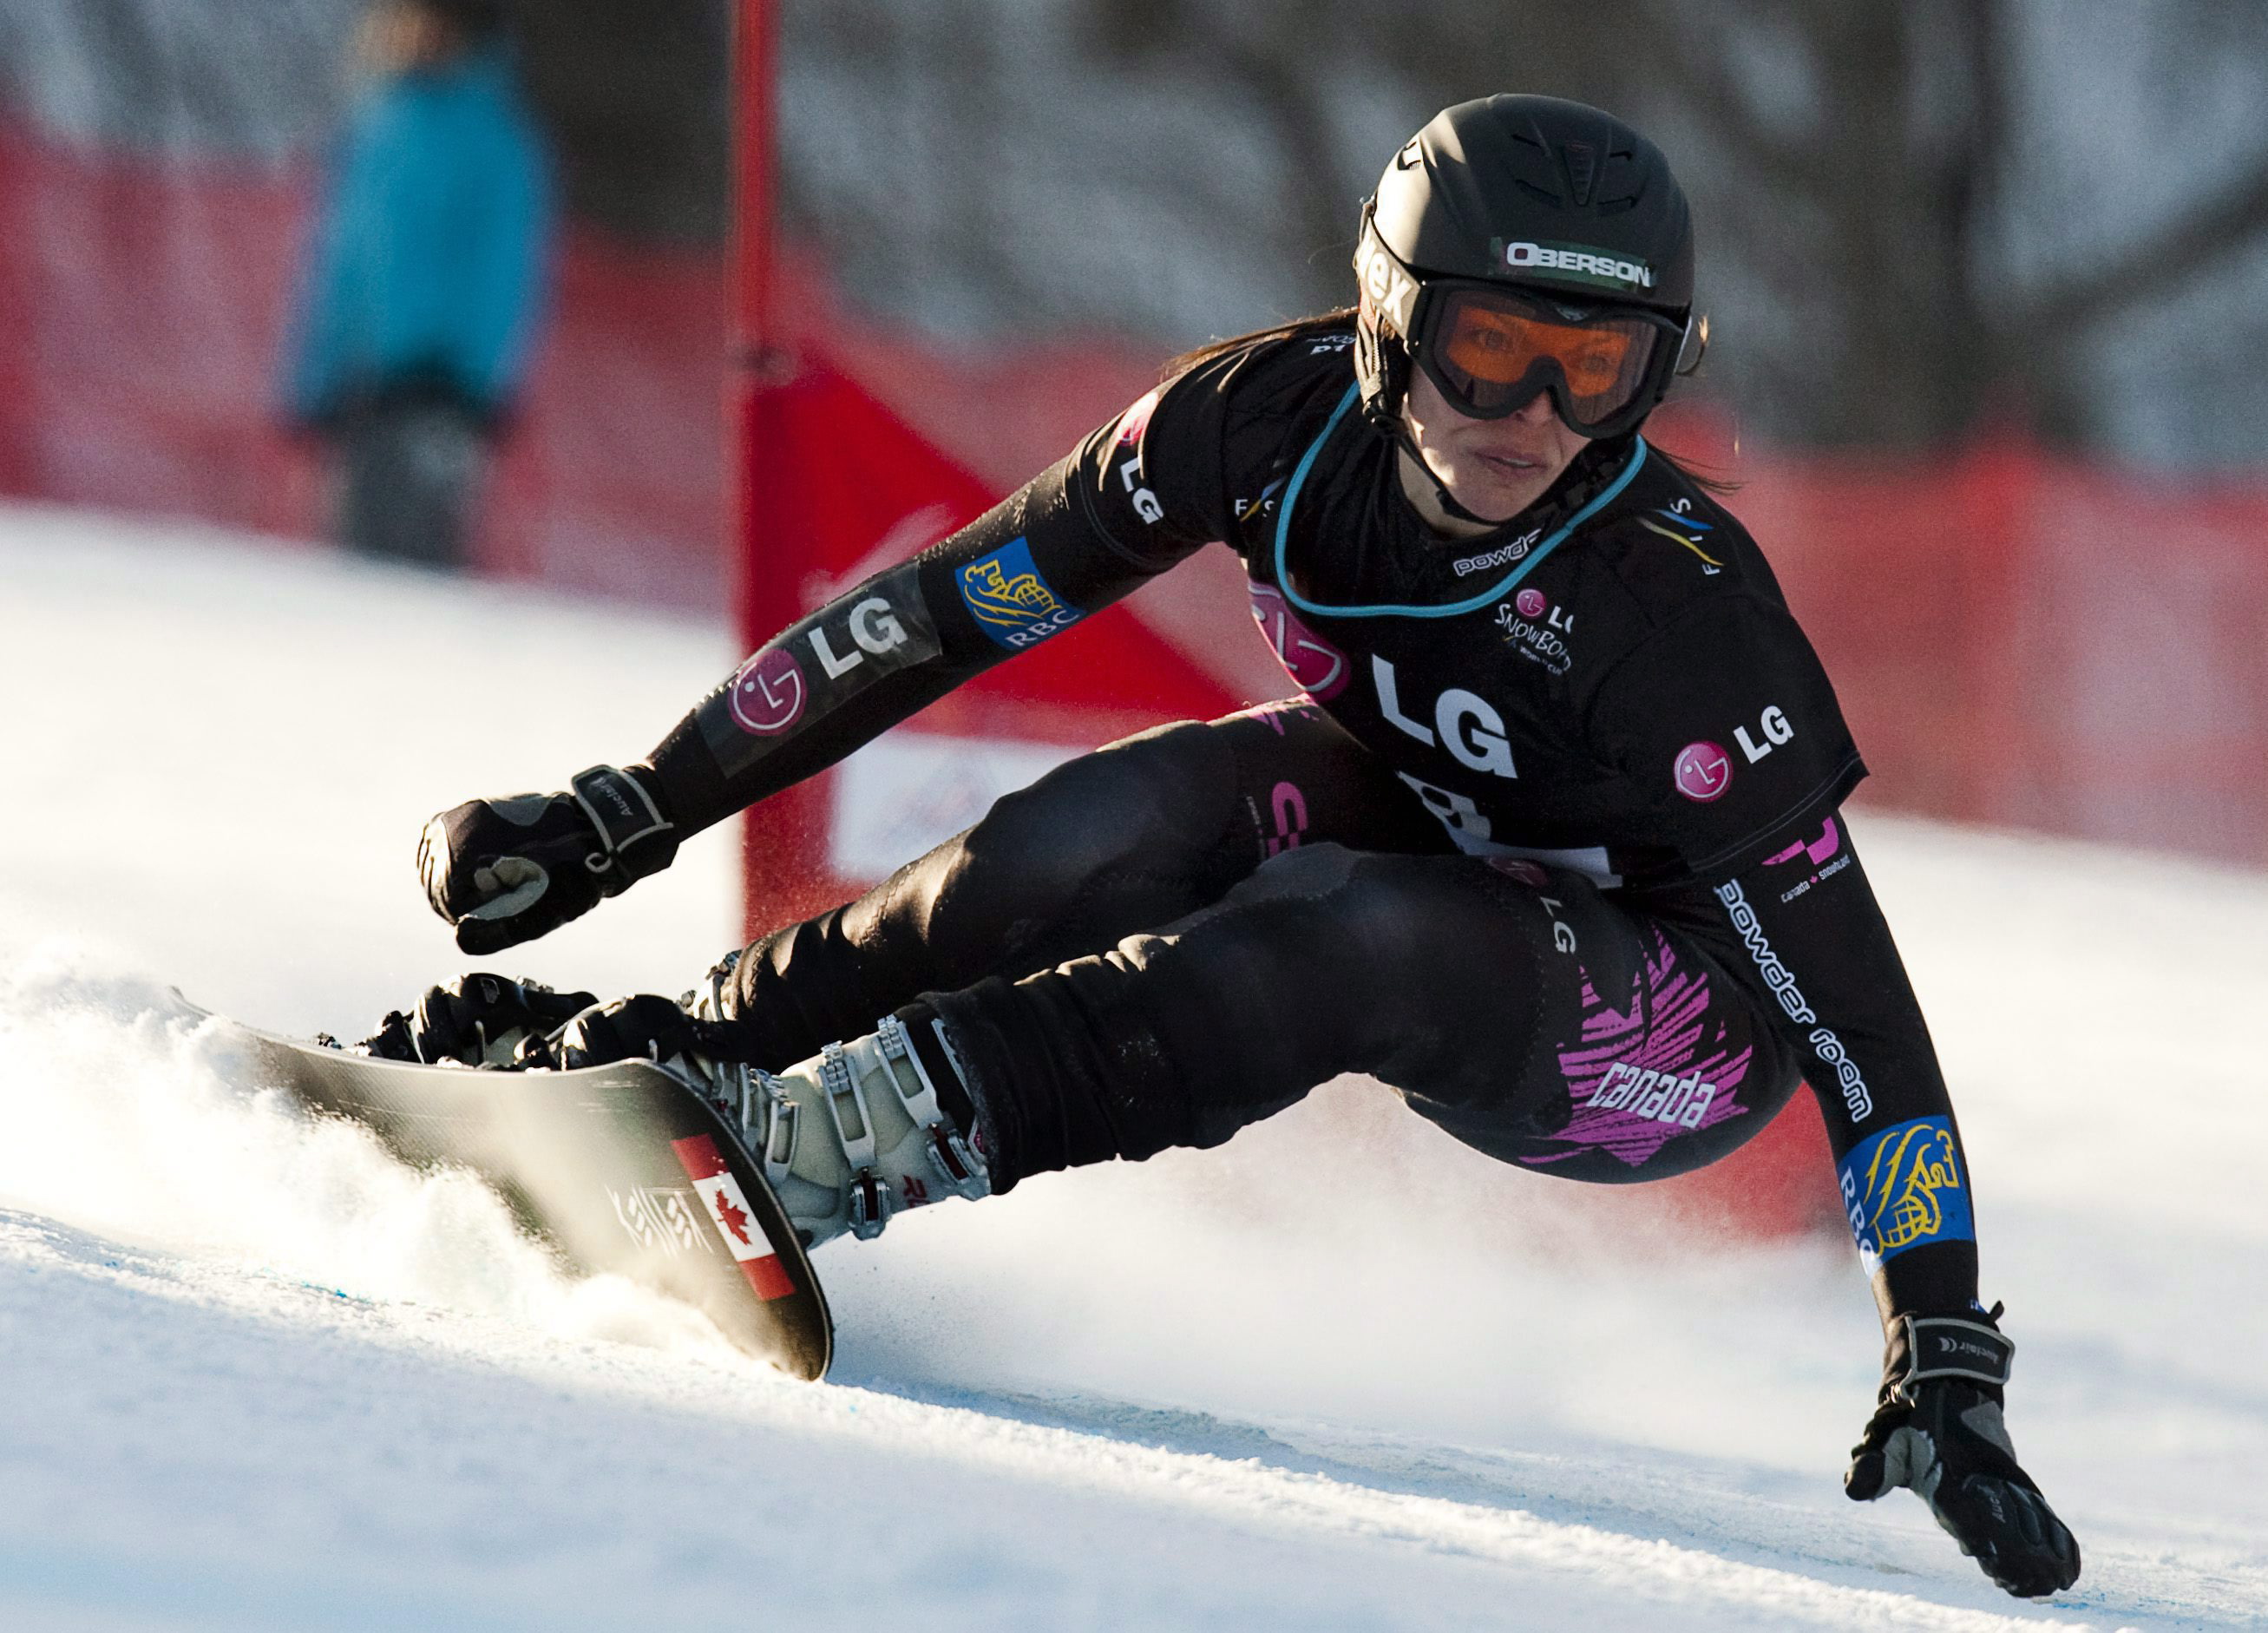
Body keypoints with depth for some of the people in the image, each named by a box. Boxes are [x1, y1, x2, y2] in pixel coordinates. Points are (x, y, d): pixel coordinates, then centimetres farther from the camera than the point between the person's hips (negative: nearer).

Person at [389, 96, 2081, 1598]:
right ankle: (671, 1055, -9)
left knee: (1341, 932, -35)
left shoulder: (1680, 612, -33)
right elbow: (946, 611, -13)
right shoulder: (1285, 414, -22)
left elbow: (1856, 1005, -30)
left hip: (1670, 1037, -5)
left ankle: (841, 1142, -38)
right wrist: (619, 816, -13)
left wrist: (1947, 1367, -34)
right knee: (1112, 836, -25)